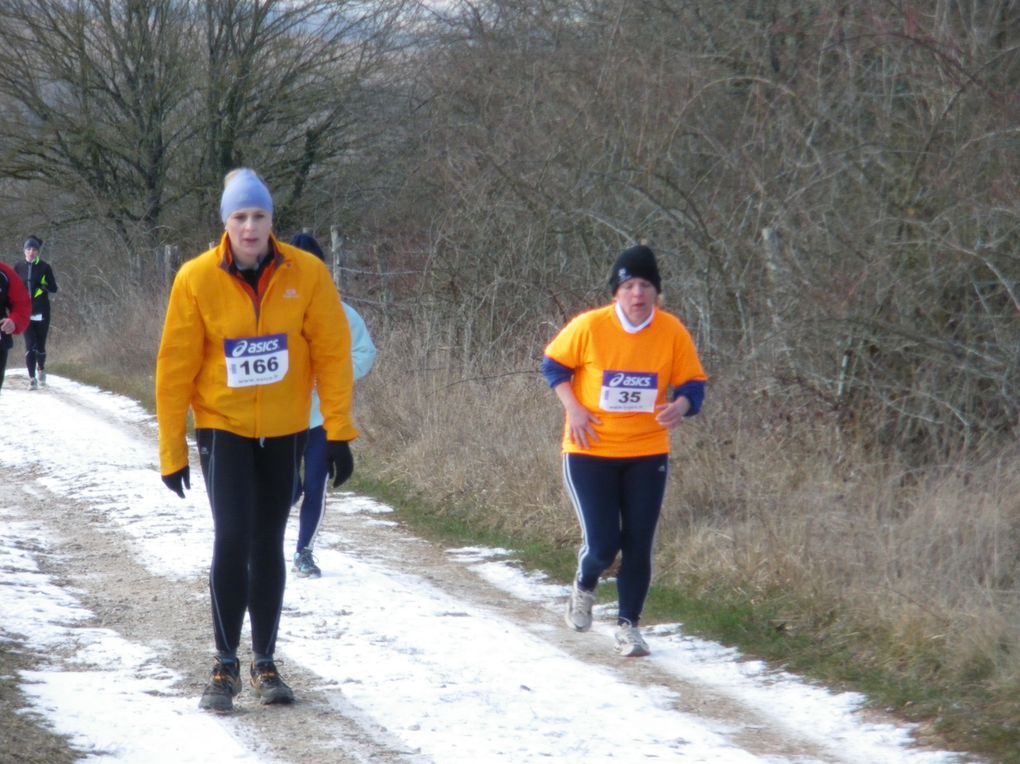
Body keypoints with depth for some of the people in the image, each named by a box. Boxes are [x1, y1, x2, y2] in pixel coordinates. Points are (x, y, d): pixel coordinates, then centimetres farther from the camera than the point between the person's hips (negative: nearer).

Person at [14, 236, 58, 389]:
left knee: (40, 345, 4)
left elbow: (54, 289, 1)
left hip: (41, 312, -1)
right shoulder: (19, 268, 6)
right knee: (30, 345, -11)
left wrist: (43, 285, -19)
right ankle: (32, 378, -7)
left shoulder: (44, 267, -1)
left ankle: (41, 369, 33)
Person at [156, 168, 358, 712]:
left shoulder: (306, 274, -9)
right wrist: (172, 450, -6)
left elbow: (332, 353, -5)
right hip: (223, 427, -2)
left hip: (284, 431, 2)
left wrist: (339, 433, -8)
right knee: (232, 538, -13)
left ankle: (265, 663, 22)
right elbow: (175, 366, -7)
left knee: (269, 545, 10)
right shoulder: (197, 279, -11)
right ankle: (225, 664, -2)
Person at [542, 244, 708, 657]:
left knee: (638, 545, 1)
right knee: (602, 544, -6)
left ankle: (628, 625, 17)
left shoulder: (672, 332, -7)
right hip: (591, 452, -2)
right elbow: (554, 365, 4)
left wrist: (681, 405, -21)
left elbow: (693, 383, 2)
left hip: (647, 454, 2)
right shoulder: (589, 327, -11)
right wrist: (573, 408, -10)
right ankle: (584, 587, 29)